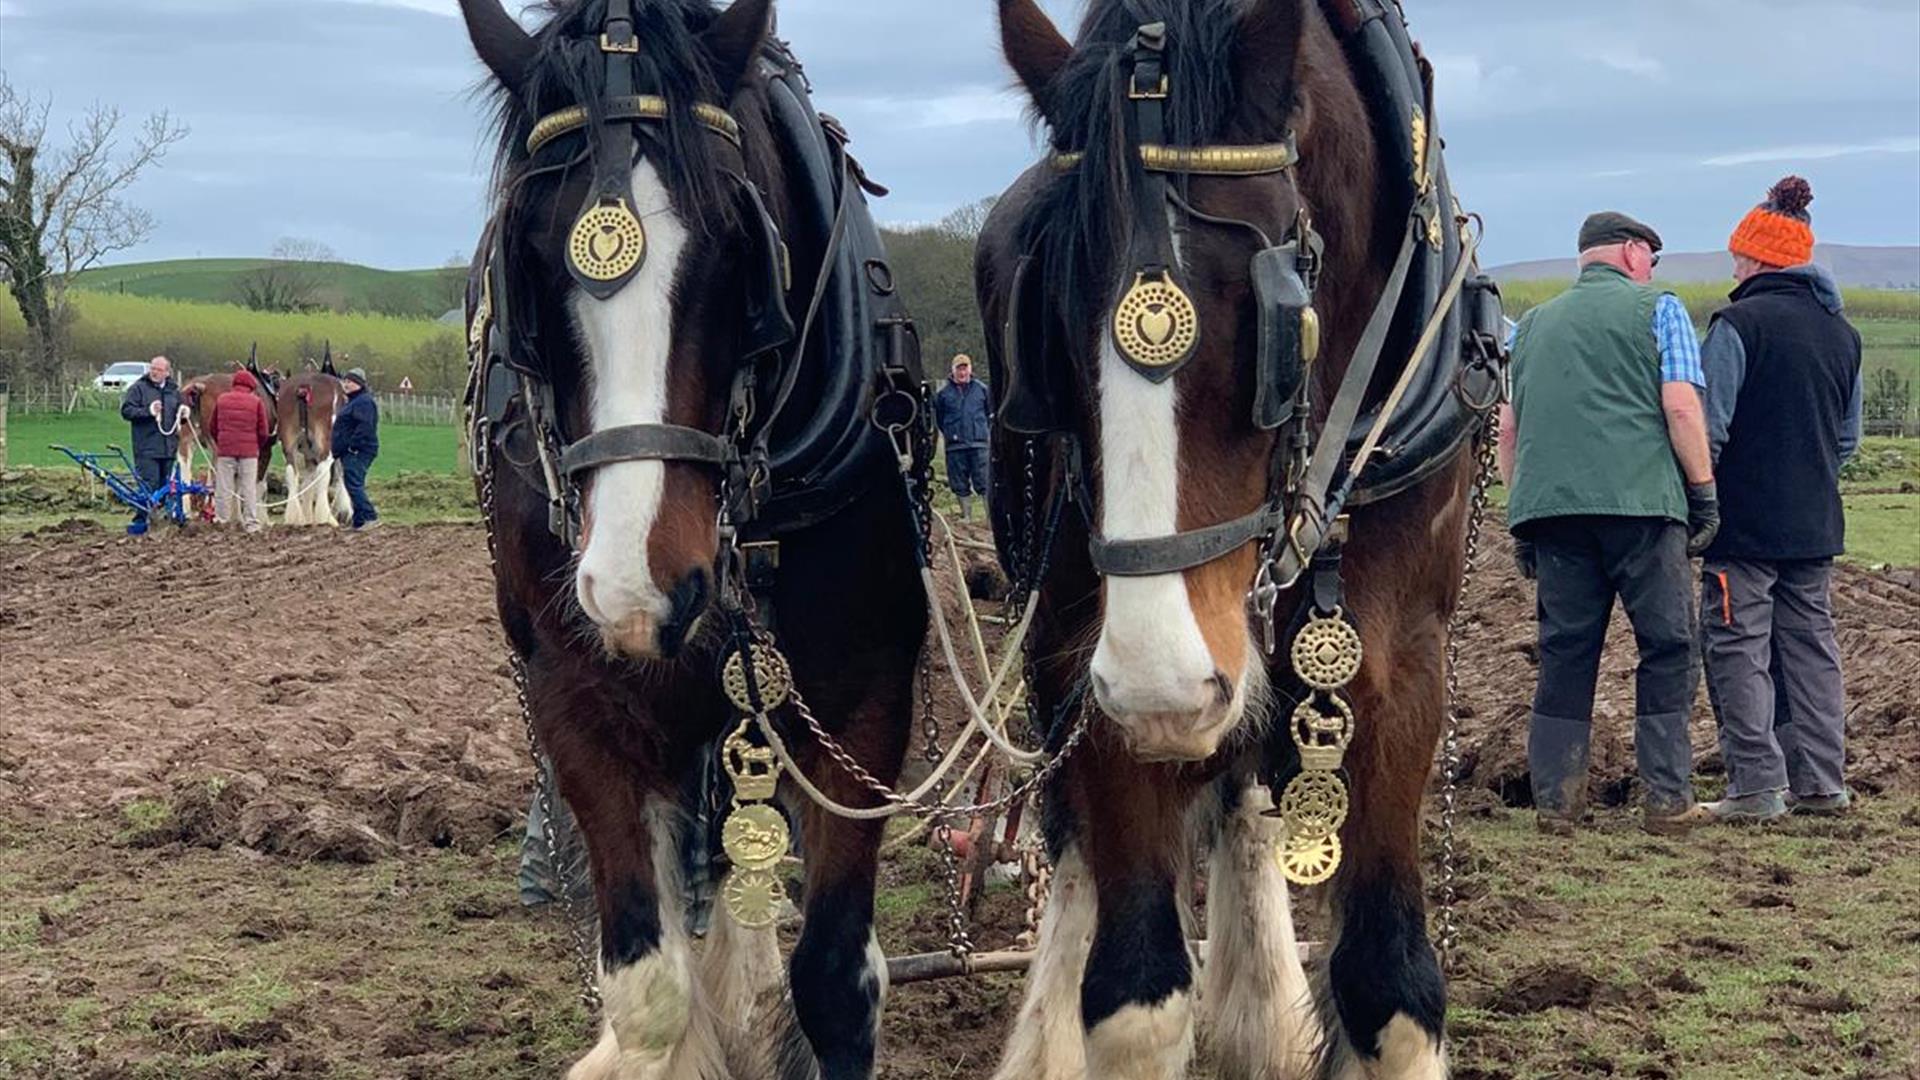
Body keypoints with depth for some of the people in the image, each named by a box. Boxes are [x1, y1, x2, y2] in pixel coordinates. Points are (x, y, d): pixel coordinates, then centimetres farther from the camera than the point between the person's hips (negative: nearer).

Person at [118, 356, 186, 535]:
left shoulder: (173, 390, 14)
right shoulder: (138, 388, -2)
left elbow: (179, 412, 27)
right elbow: (126, 410, -9)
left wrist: (183, 414, 3)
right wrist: (148, 411, -21)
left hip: (168, 447, 6)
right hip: (147, 448, -6)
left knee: (165, 486, 10)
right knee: (148, 485, -13)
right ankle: (140, 522, -11)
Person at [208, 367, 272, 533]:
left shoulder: (222, 400, 6)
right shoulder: (256, 402, -1)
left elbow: (212, 428, 12)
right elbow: (263, 431, 0)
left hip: (225, 451, 2)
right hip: (249, 451, -2)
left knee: (223, 489, 5)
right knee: (249, 488, 3)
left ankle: (222, 522, 6)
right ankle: (251, 524, 3)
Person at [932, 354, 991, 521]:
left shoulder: (981, 390, 6)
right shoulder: (943, 393, 5)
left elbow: (991, 413, 17)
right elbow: (937, 417, 15)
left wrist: (984, 429, 10)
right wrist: (947, 433, 9)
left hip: (979, 444, -1)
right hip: (955, 446, 1)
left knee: (983, 482, -6)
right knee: (960, 485, 6)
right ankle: (966, 516, 17)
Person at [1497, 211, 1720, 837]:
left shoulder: (1532, 325, 20)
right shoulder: (1657, 309, 7)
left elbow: (1507, 427, 18)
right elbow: (1681, 406, -5)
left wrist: (1522, 520, 21)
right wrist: (1705, 491, 1)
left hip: (1550, 504, 4)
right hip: (1640, 502, -4)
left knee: (1564, 649, 8)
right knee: (1666, 645, 3)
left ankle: (1555, 800, 6)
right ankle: (1667, 800, 1)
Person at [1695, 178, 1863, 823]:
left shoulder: (1740, 323, -12)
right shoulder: (1842, 332, 11)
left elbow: (1707, 428, -14)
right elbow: (1848, 436, 17)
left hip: (1745, 522, -7)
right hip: (1817, 526, 7)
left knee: (1739, 649, -2)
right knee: (1810, 643, 13)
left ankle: (1757, 787, -5)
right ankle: (1821, 782, 15)